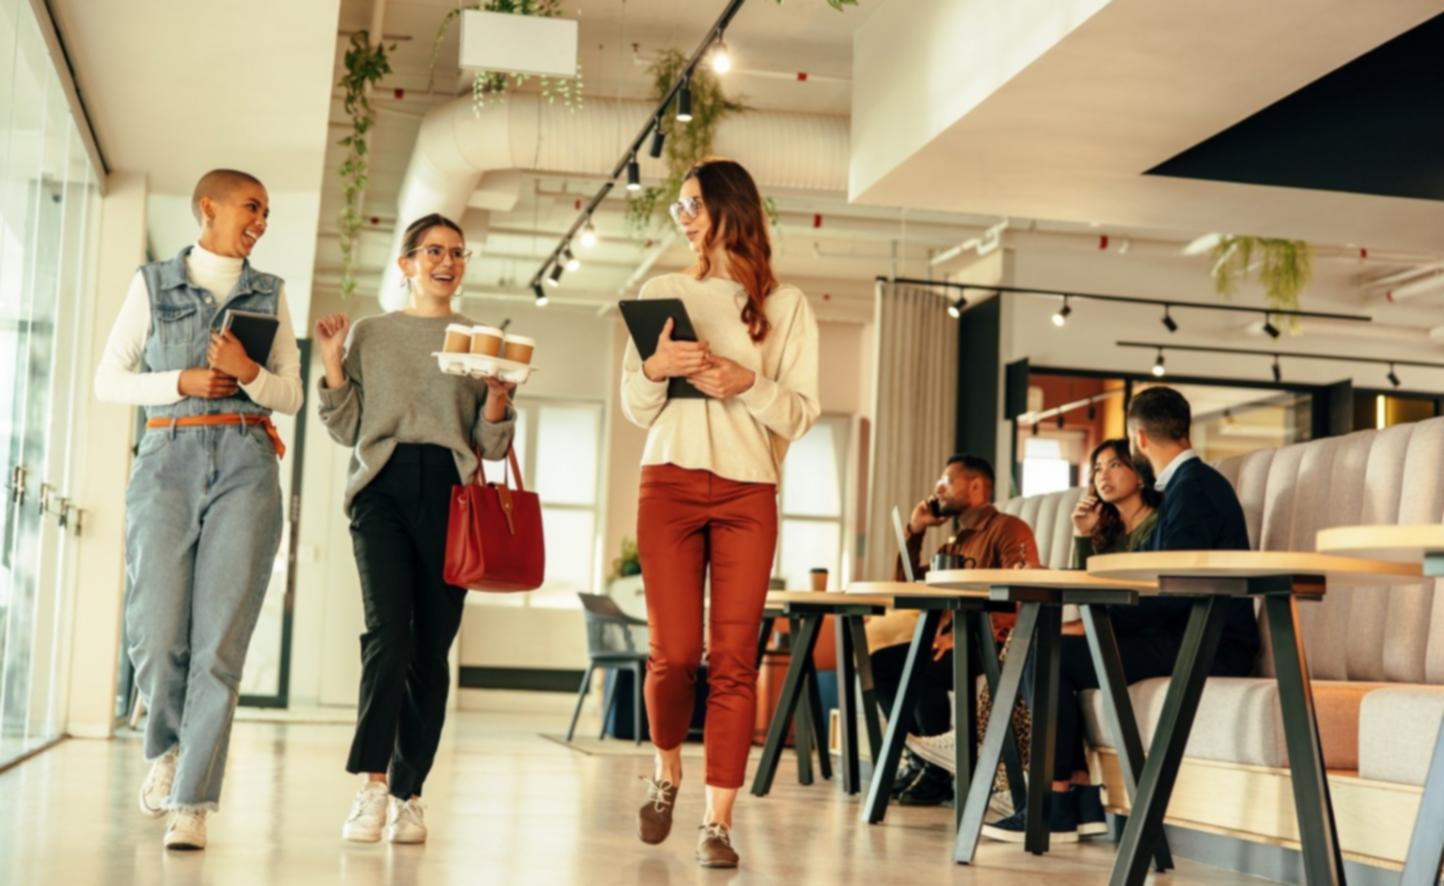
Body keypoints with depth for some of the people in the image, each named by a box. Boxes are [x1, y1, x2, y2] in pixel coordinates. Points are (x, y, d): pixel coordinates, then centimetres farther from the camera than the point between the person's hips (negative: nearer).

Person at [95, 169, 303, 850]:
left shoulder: (270, 293, 15)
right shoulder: (153, 284, 11)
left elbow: (292, 396, 12)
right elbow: (108, 380, 8)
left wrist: (248, 372, -8)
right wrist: (182, 382, -7)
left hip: (247, 466, 1)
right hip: (168, 460, -1)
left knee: (221, 637, -8)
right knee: (156, 634, -7)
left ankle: (193, 803, -5)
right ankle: (168, 748, 23)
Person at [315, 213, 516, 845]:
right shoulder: (369, 333, 14)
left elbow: (492, 446, 12)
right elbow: (346, 430, 10)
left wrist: (498, 402, -8)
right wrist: (333, 363, -2)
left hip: (450, 490, 1)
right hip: (383, 484, -1)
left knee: (431, 645, -1)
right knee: (388, 630, -18)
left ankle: (408, 792, 7)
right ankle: (373, 783, -17)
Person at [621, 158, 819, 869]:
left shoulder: (785, 305, 9)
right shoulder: (663, 293, 13)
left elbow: (801, 413, 3)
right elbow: (634, 409, 11)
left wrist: (747, 384, -13)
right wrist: (655, 370, -10)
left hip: (748, 494, -1)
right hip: (670, 483, 1)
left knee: (733, 660, -6)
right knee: (674, 654, -6)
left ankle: (718, 822, -2)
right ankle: (666, 771, 22)